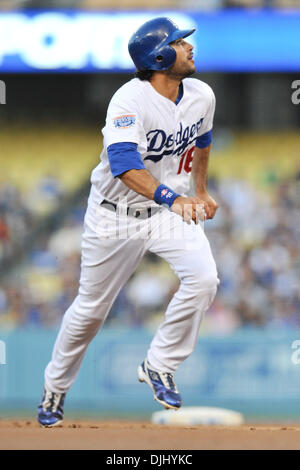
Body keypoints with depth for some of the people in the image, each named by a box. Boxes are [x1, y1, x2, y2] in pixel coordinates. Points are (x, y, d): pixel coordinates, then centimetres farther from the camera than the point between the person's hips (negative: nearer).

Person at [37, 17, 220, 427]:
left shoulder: (202, 96, -6)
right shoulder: (130, 100, -27)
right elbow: (124, 165, -41)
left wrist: (201, 191, 22)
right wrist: (172, 198, -53)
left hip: (173, 209, 4)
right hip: (117, 214, -4)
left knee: (203, 277, -22)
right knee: (92, 308, 8)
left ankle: (159, 366, -4)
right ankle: (54, 388, 33)